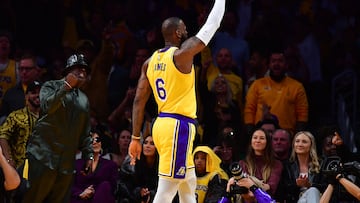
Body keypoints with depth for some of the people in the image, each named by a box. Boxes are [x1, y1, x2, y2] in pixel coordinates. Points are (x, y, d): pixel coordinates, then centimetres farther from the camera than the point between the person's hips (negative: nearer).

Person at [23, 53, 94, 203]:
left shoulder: (83, 99, 23)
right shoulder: (51, 87, 6)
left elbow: (85, 133, 24)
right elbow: (47, 106, -16)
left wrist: (89, 155, 15)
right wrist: (67, 86, -15)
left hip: (67, 161, 5)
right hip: (45, 155, -5)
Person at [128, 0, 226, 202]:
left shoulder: (150, 62, 10)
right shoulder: (182, 54, -11)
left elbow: (139, 100, 8)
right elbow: (212, 25, -4)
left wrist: (136, 138, 11)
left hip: (162, 124, 9)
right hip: (179, 126, -9)